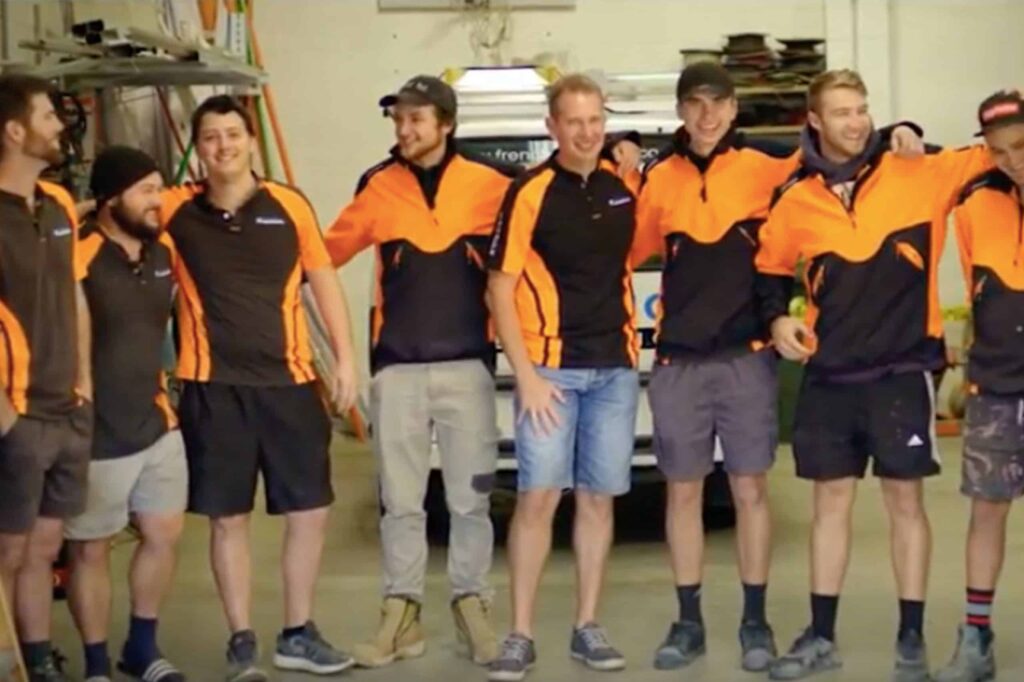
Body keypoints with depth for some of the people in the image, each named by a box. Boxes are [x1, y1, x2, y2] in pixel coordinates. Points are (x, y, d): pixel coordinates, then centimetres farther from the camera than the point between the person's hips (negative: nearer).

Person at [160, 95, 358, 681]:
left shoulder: (289, 204, 0)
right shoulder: (176, 211, 0)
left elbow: (324, 281, 6)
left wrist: (345, 358, 2)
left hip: (289, 379, 1)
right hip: (214, 386, -1)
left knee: (310, 511, 7)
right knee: (228, 518, 5)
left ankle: (298, 634, 24)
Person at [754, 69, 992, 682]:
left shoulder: (917, 175, -3)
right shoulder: (795, 200, 4)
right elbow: (771, 266, 18)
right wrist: (777, 317, 2)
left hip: (904, 369, -2)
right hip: (829, 374, 2)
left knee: (905, 500, 4)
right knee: (831, 501, 10)